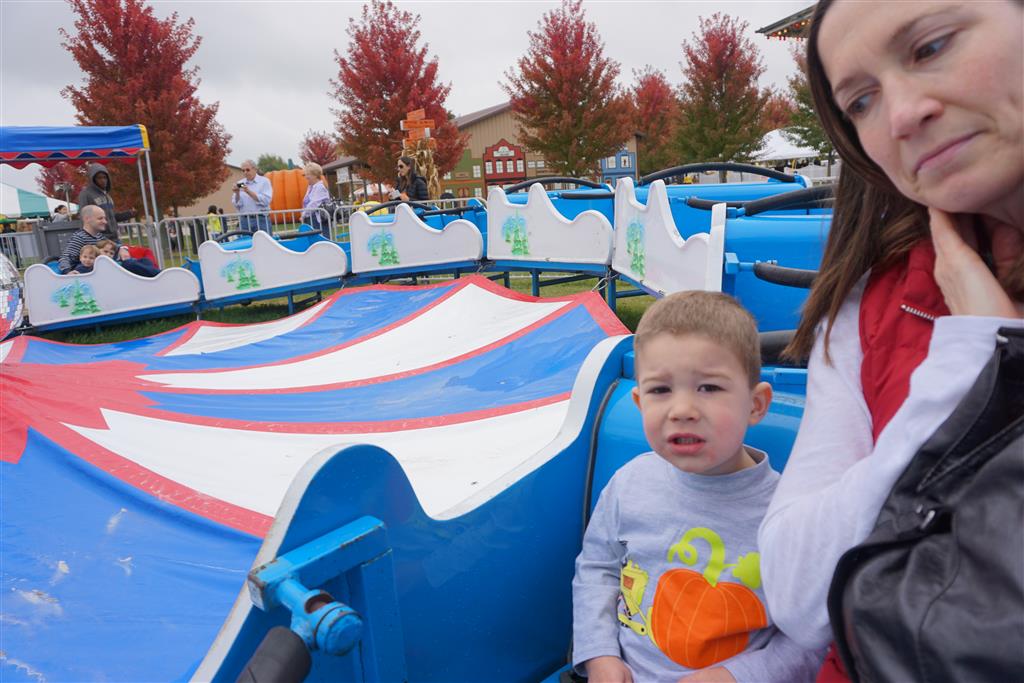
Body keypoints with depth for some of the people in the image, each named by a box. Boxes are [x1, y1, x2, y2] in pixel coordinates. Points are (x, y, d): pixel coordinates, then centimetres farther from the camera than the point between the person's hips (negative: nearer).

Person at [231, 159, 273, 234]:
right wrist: (237, 193, -10)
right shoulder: (240, 184, 12)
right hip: (244, 220, 3)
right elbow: (237, 205, 8)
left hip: (261, 219, -3)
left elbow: (266, 200, -10)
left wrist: (249, 192, -14)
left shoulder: (264, 181, 4)